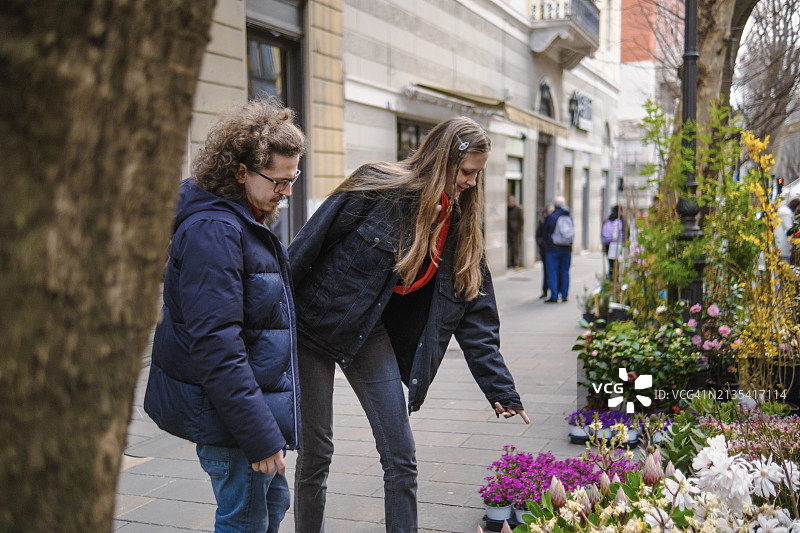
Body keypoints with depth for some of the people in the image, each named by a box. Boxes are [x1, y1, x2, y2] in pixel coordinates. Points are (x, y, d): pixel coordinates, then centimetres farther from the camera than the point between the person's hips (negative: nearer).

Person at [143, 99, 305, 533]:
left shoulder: (249, 221, 12)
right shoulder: (213, 230, -22)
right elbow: (216, 346, -27)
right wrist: (261, 437, -25)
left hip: (252, 401, 10)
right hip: (230, 415, -10)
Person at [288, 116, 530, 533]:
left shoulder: (460, 226, -1)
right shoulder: (377, 188, -16)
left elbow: (475, 315, 0)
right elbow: (308, 246, -13)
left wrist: (500, 388, -5)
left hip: (370, 334, 5)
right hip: (315, 322, -4)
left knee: (401, 458, -1)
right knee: (316, 451, 6)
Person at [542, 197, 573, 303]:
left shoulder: (550, 217, -11)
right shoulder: (569, 216, 1)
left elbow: (544, 232, -2)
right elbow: (572, 232, 9)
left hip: (553, 249, -4)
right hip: (567, 249, 4)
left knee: (552, 273, 0)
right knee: (565, 272, 12)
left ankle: (554, 296, -2)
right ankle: (564, 295, 14)